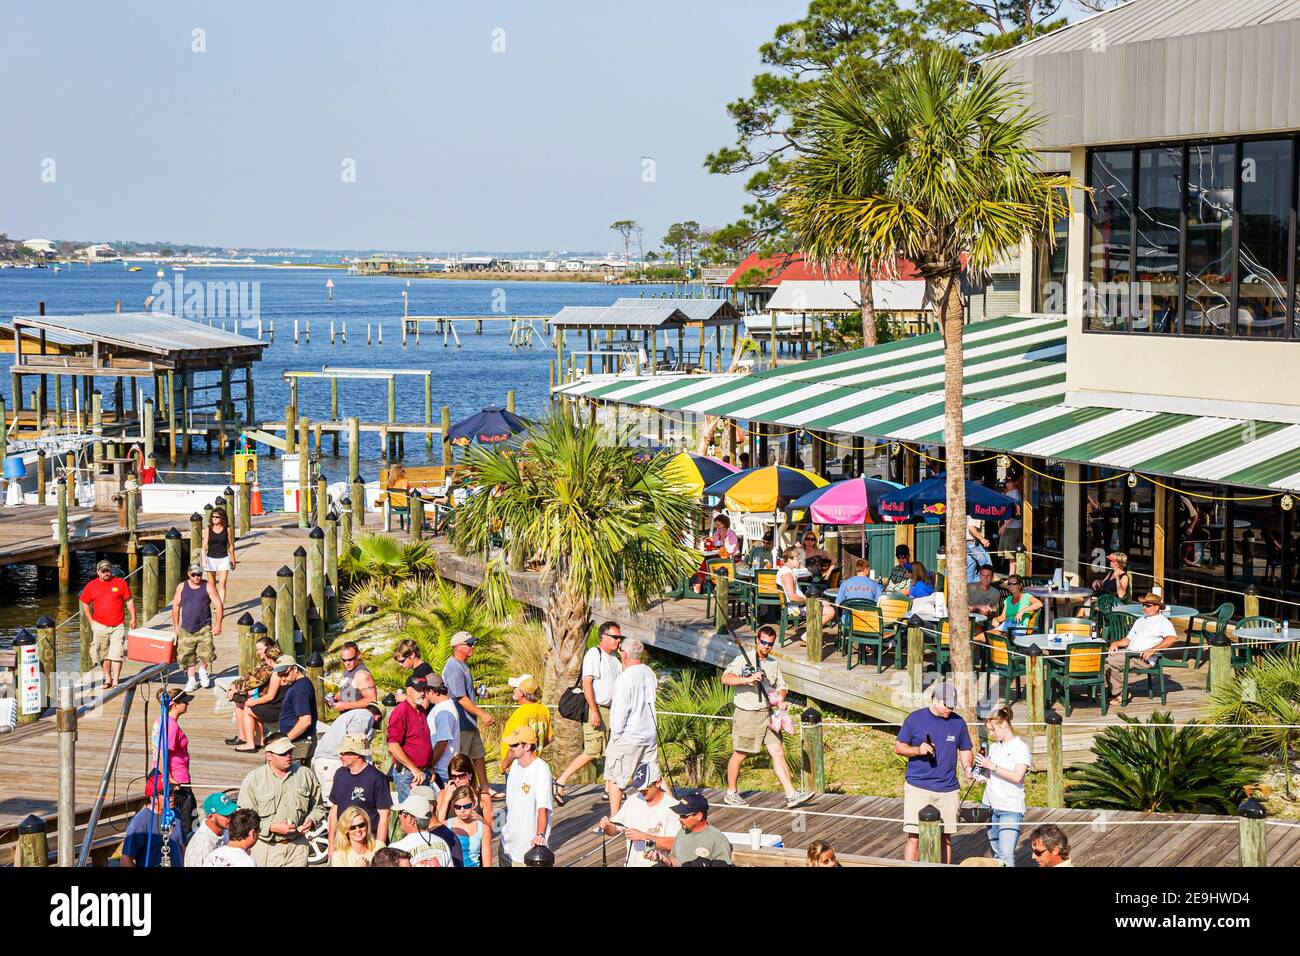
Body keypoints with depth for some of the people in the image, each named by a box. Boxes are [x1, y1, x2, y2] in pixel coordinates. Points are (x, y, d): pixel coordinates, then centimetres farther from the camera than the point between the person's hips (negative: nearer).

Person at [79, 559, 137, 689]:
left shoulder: (120, 583, 2)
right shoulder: (91, 585, 3)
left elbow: (129, 600, 7)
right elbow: (84, 603, 11)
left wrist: (133, 618, 3)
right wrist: (91, 621, 5)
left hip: (118, 626, -1)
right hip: (100, 626, 1)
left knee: (117, 654, -7)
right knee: (104, 654, 9)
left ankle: (115, 681, -5)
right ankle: (107, 679, 21)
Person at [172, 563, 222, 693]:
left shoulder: (208, 587, -2)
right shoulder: (182, 587, 4)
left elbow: (218, 605, -3)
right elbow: (176, 606, 12)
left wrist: (218, 624, -10)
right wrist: (176, 625, 11)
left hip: (204, 628, -2)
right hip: (186, 629, 2)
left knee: (206, 654, -13)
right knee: (186, 656, 4)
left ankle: (203, 670, 18)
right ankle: (191, 680, 21)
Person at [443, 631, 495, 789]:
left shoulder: (462, 665, 15)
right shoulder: (453, 667, -18)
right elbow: (461, 698, -23)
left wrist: (477, 692, 12)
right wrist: (482, 714, -23)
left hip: (470, 723, 11)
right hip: (460, 723, -11)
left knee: (479, 756, 17)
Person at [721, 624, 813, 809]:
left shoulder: (774, 664, 11)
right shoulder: (743, 659, -8)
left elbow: (781, 686, 20)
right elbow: (726, 678, -21)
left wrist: (780, 699, -2)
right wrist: (748, 679, -34)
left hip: (767, 714, 5)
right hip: (746, 715, -5)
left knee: (778, 752, -3)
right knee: (739, 755, 6)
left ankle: (791, 794, -5)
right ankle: (731, 794, 22)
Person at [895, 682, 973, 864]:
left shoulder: (958, 722, 6)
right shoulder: (915, 719, -2)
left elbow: (965, 750, 16)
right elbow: (898, 747, 2)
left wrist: (968, 768, -5)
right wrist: (918, 750, -17)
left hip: (947, 789, 3)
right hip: (918, 786, -3)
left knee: (945, 838, 8)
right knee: (914, 838, -7)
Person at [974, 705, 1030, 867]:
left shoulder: (1020, 747, -7)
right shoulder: (994, 747, 13)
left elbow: (1017, 777, -18)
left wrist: (991, 766, -15)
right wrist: (981, 768, 0)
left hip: (1010, 809, -7)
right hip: (991, 806, 7)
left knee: (1006, 855, -15)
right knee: (997, 854, 10)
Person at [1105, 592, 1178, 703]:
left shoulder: (1163, 621, 0)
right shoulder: (1140, 621, 26)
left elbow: (1172, 638, -17)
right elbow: (1128, 639, 27)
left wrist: (1152, 650, -24)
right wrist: (1117, 643, 4)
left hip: (1144, 658, -8)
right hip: (1129, 652, 8)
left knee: (1110, 661, -24)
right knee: (1105, 657, -15)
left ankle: (1118, 693, -13)